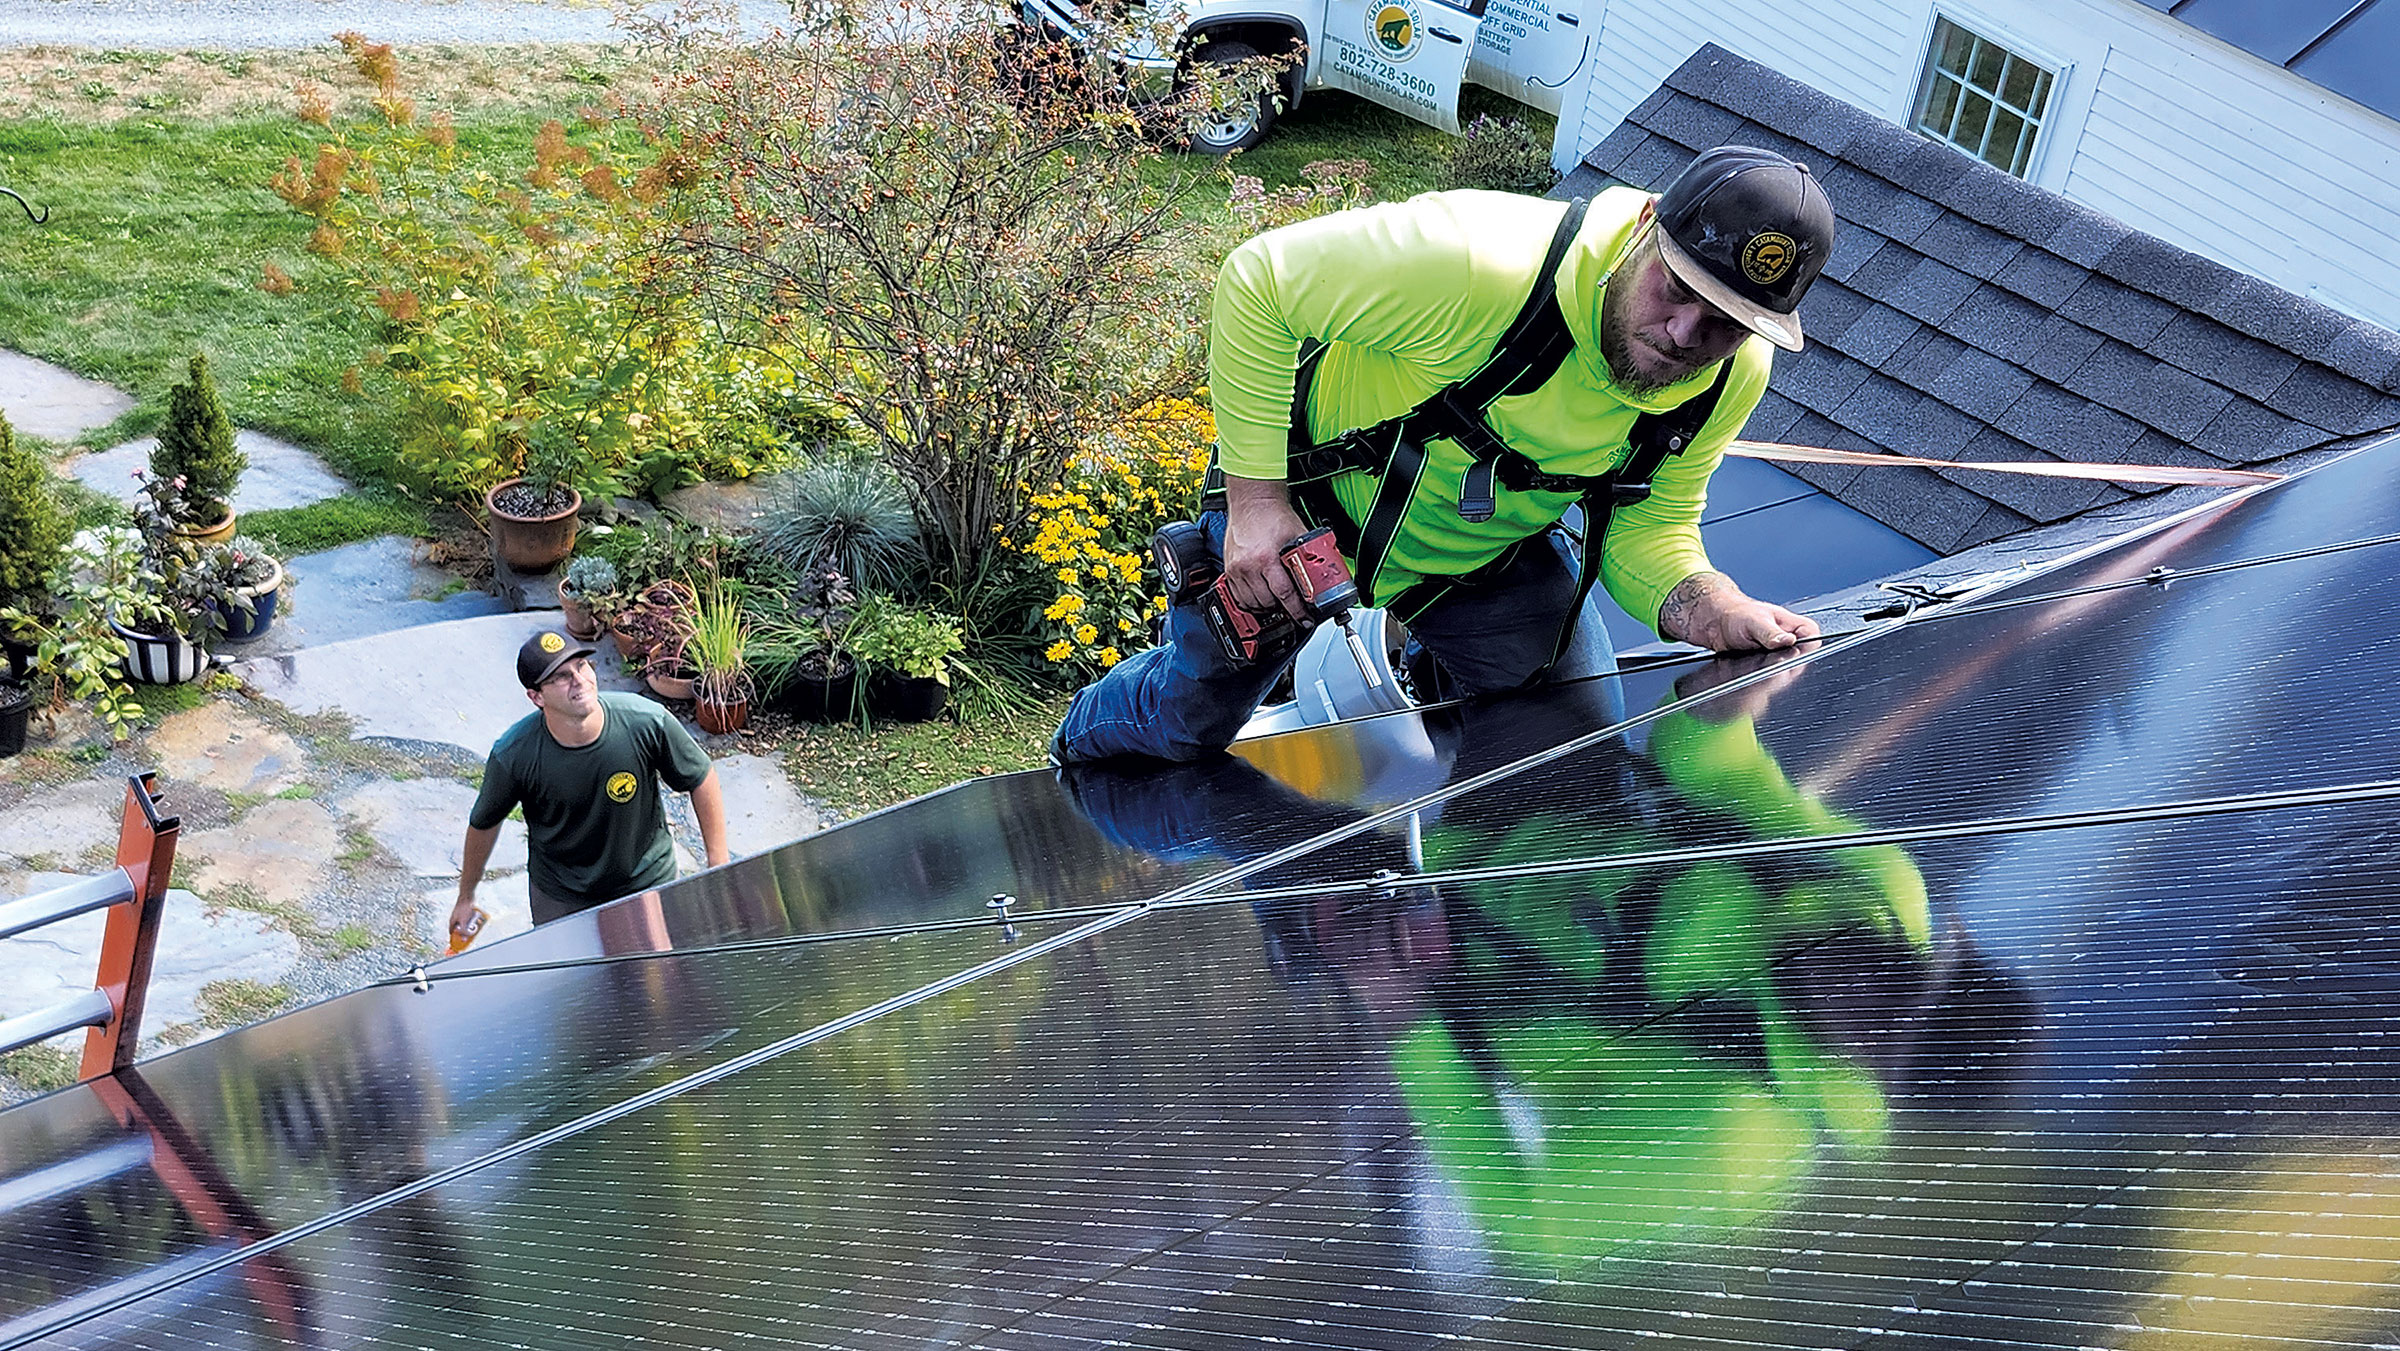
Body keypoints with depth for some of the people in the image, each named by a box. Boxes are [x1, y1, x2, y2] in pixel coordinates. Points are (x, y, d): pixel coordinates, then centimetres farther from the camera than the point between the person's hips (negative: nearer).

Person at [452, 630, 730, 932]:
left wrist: (719, 863, -6)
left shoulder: (648, 723, -26)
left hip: (648, 884, 1)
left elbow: (701, 779, -9)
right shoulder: (512, 756, -25)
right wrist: (466, 897, 8)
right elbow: (483, 824, -6)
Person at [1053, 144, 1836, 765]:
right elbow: (1257, 282, -34)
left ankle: (1434, 665, 39)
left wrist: (1707, 605, -35)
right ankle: (1077, 751, 51)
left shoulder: (1732, 383, -22)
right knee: (1191, 721, 13)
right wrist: (1256, 495, -33)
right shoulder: (1477, 264, -43)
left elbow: (1647, 530, -12)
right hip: (1307, 493, -4)